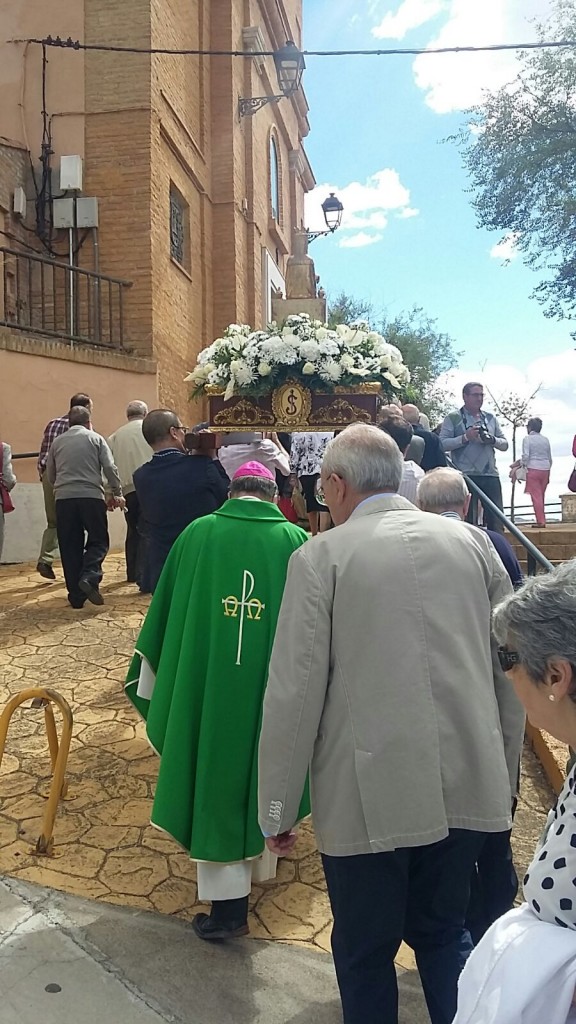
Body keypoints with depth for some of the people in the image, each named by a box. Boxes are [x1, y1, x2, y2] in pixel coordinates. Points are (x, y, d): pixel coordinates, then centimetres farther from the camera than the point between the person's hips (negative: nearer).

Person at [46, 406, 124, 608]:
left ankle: (76, 595, 7)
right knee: (98, 541, 9)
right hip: (91, 496, -2)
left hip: (63, 499, 3)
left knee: (70, 547, 7)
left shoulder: (57, 442, 14)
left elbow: (50, 474, 19)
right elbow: (110, 468, -2)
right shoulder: (95, 438, 6)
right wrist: (117, 493, 6)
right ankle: (89, 576, -16)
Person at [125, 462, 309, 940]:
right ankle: (264, 858, 43)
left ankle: (228, 902, 13)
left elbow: (164, 612, 2)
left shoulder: (198, 533, -4)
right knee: (265, 775, 22)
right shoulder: (294, 541, -5)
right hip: (274, 687, 1)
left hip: (207, 685, -1)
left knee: (216, 782, 9)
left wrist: (155, 678, 13)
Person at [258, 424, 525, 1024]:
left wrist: (277, 811, 0)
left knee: (366, 952, 19)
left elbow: (294, 694, -11)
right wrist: (503, 774, 19)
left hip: (370, 795, -4)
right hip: (469, 788, 4)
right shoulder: (472, 542, 3)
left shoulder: (320, 557, -10)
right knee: (443, 932, 26)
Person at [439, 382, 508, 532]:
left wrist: (492, 440, -4)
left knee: (496, 521, 3)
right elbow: (442, 444, -8)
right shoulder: (453, 418, 3)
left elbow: (504, 445, 16)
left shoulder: (490, 418, 16)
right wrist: (465, 437, -16)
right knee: (465, 521, 3)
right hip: (465, 475, -4)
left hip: (490, 475, 4)